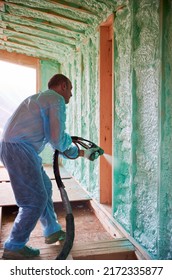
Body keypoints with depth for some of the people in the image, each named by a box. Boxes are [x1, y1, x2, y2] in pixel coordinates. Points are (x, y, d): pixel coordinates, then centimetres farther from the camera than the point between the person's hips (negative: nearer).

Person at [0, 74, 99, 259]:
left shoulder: (43, 98, 25)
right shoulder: (56, 99, -7)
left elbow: (54, 140, 29)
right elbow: (57, 139, -15)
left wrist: (80, 153, 30)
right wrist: (69, 139, 8)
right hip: (19, 149, -11)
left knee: (44, 187, 21)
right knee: (36, 199, -3)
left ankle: (52, 231, 35)